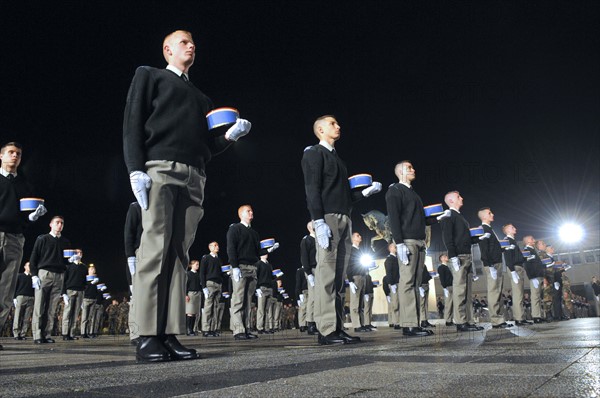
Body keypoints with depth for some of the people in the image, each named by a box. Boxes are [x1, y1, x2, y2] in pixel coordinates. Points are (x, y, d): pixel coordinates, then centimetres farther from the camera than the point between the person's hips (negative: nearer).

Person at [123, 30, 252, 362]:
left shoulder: (201, 98, 31)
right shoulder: (149, 75, 17)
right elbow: (133, 122, 2)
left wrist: (230, 135, 5)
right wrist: (136, 169, -12)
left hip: (194, 177, 5)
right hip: (159, 168, -5)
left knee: (178, 254, -2)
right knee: (155, 248, -13)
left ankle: (170, 335, -3)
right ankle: (147, 337, -11)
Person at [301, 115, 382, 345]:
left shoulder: (336, 158, 28)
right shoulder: (314, 153, 4)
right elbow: (312, 189, -9)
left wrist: (366, 192, 12)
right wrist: (319, 221, -19)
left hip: (344, 220, 8)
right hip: (327, 218, -8)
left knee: (338, 277, 5)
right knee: (326, 274, -11)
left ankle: (337, 328, 6)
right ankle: (326, 330, -10)